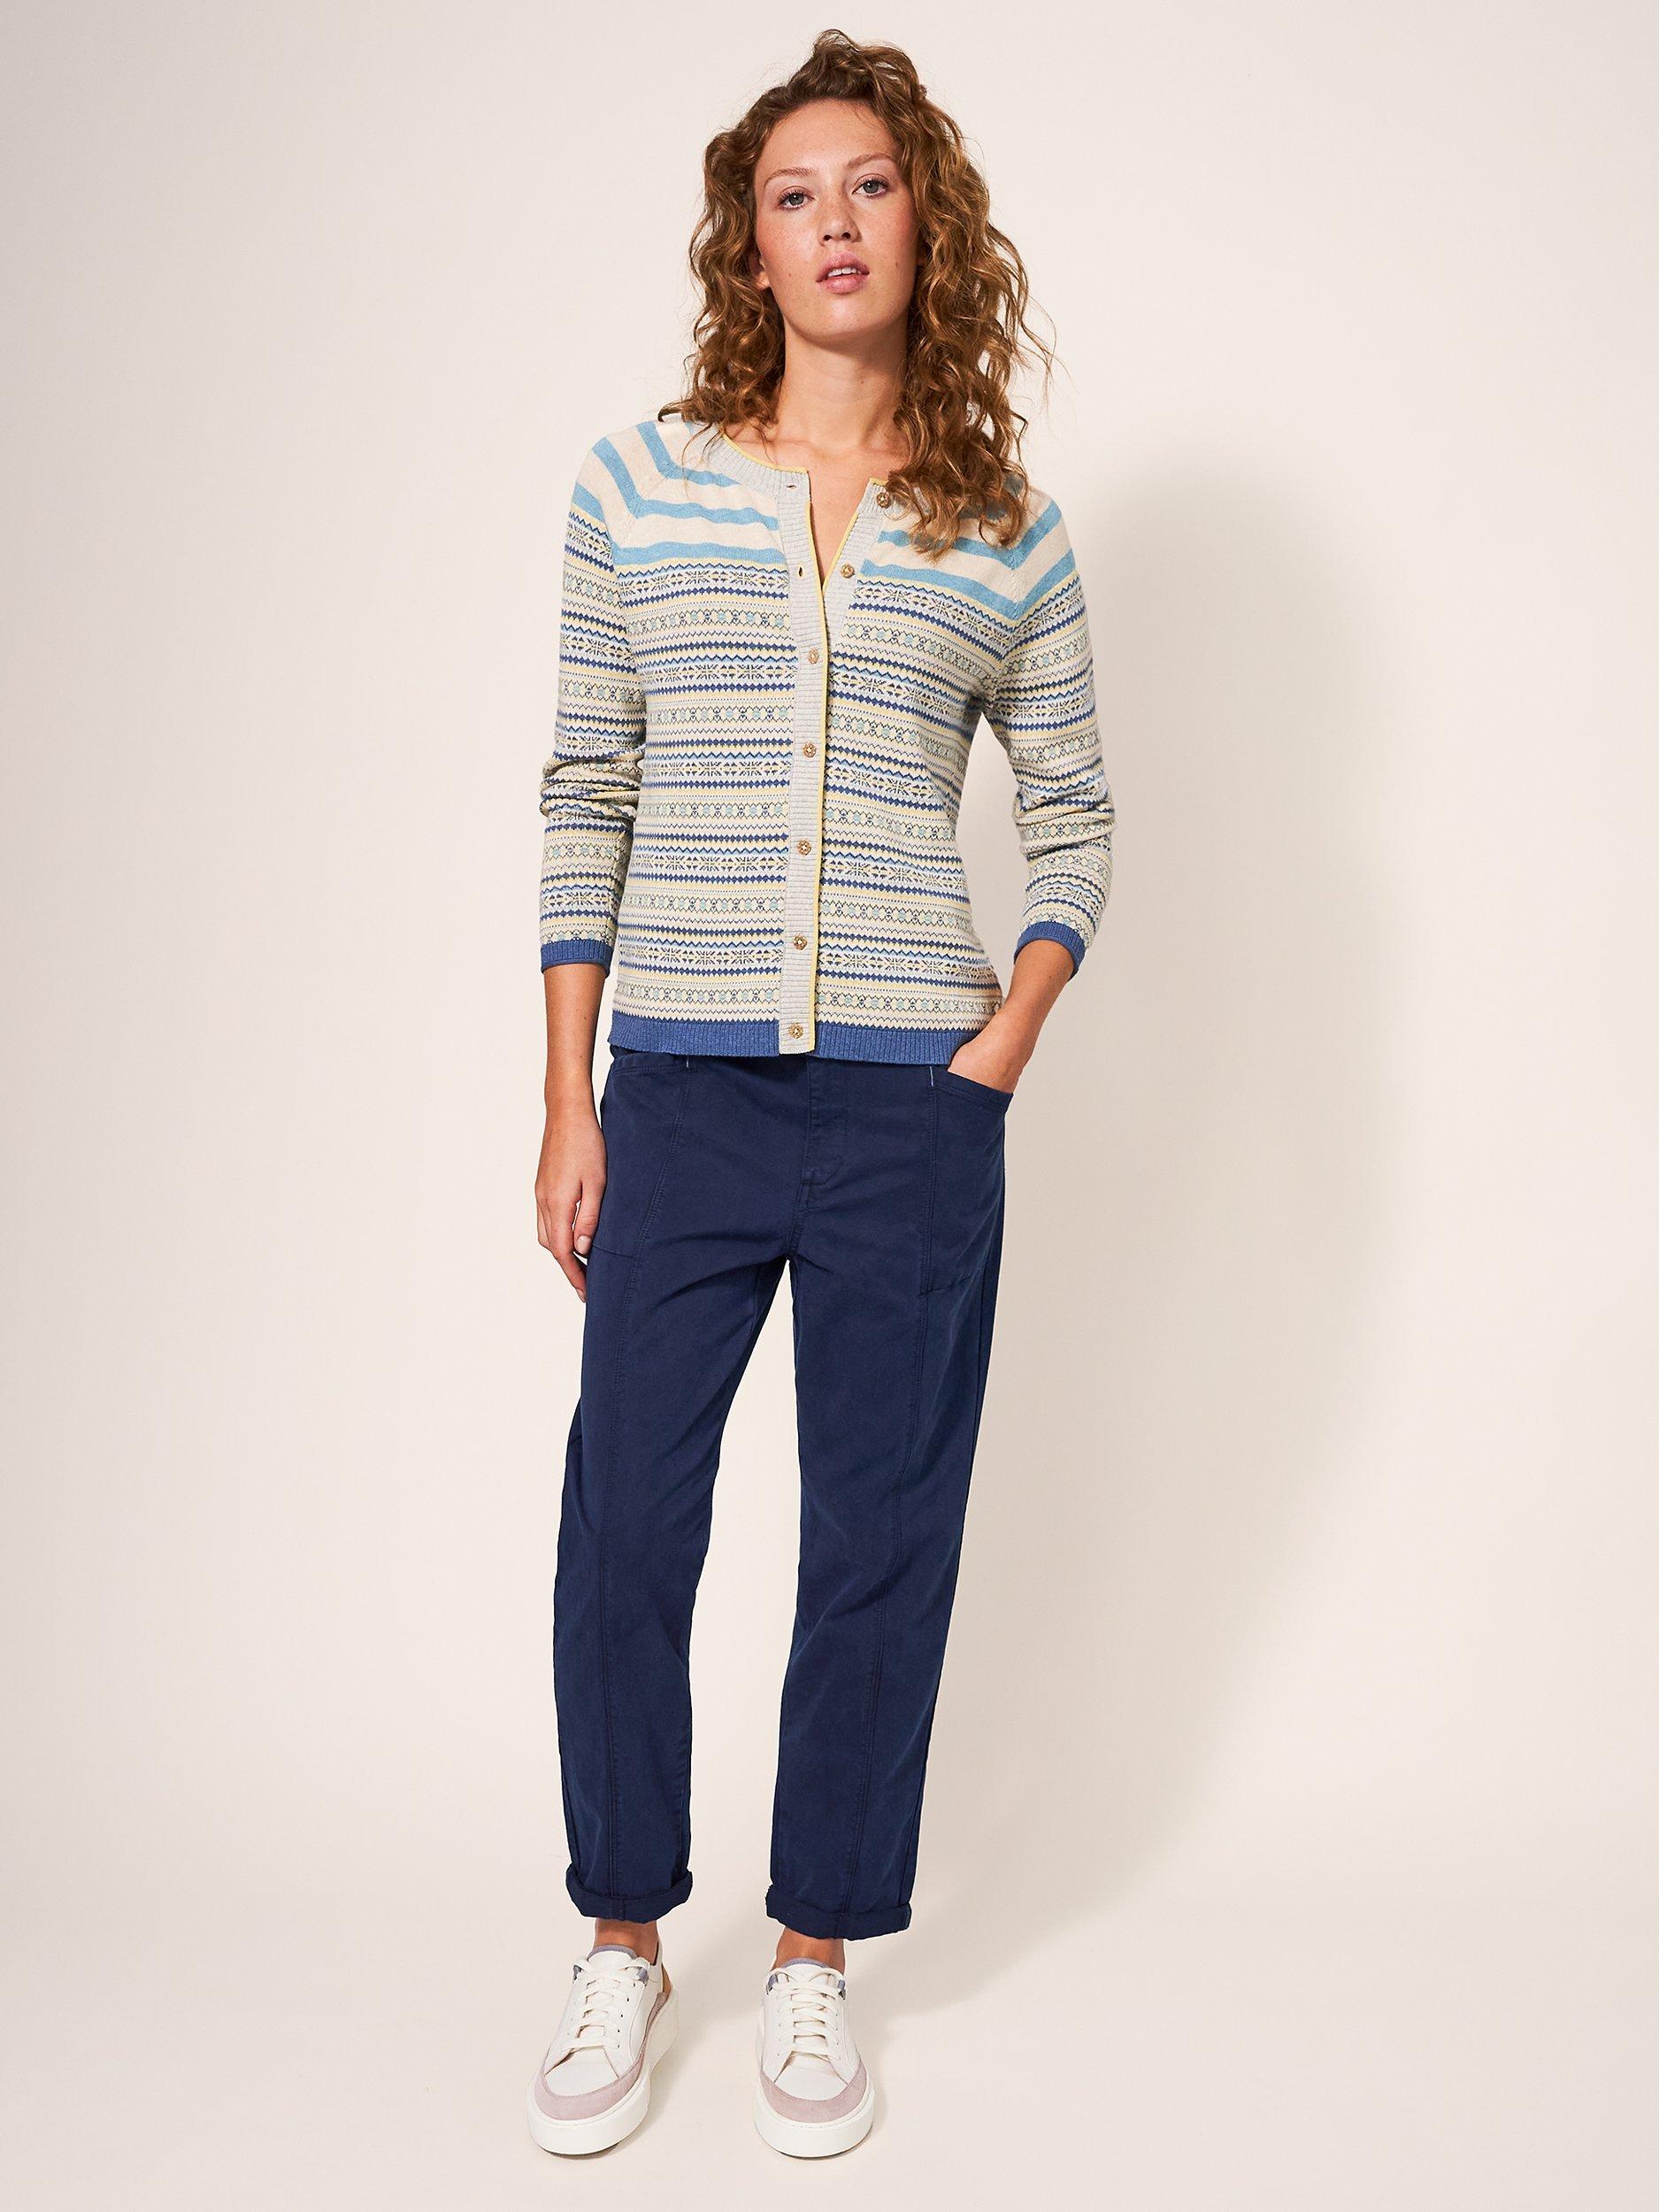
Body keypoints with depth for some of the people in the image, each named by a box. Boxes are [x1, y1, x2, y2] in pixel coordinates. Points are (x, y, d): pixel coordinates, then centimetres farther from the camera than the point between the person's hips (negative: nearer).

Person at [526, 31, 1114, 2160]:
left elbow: (1076, 816, 12)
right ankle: (624, 1945, 25)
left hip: (912, 1109, 0)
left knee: (879, 1540, 7)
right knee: (623, 1523, 4)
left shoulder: (1006, 527, 7)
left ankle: (816, 1957, 25)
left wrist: (1003, 1046, -2)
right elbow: (585, 799, 6)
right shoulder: (636, 481, 6)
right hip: (683, 1094, 0)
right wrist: (568, 1100, 2)